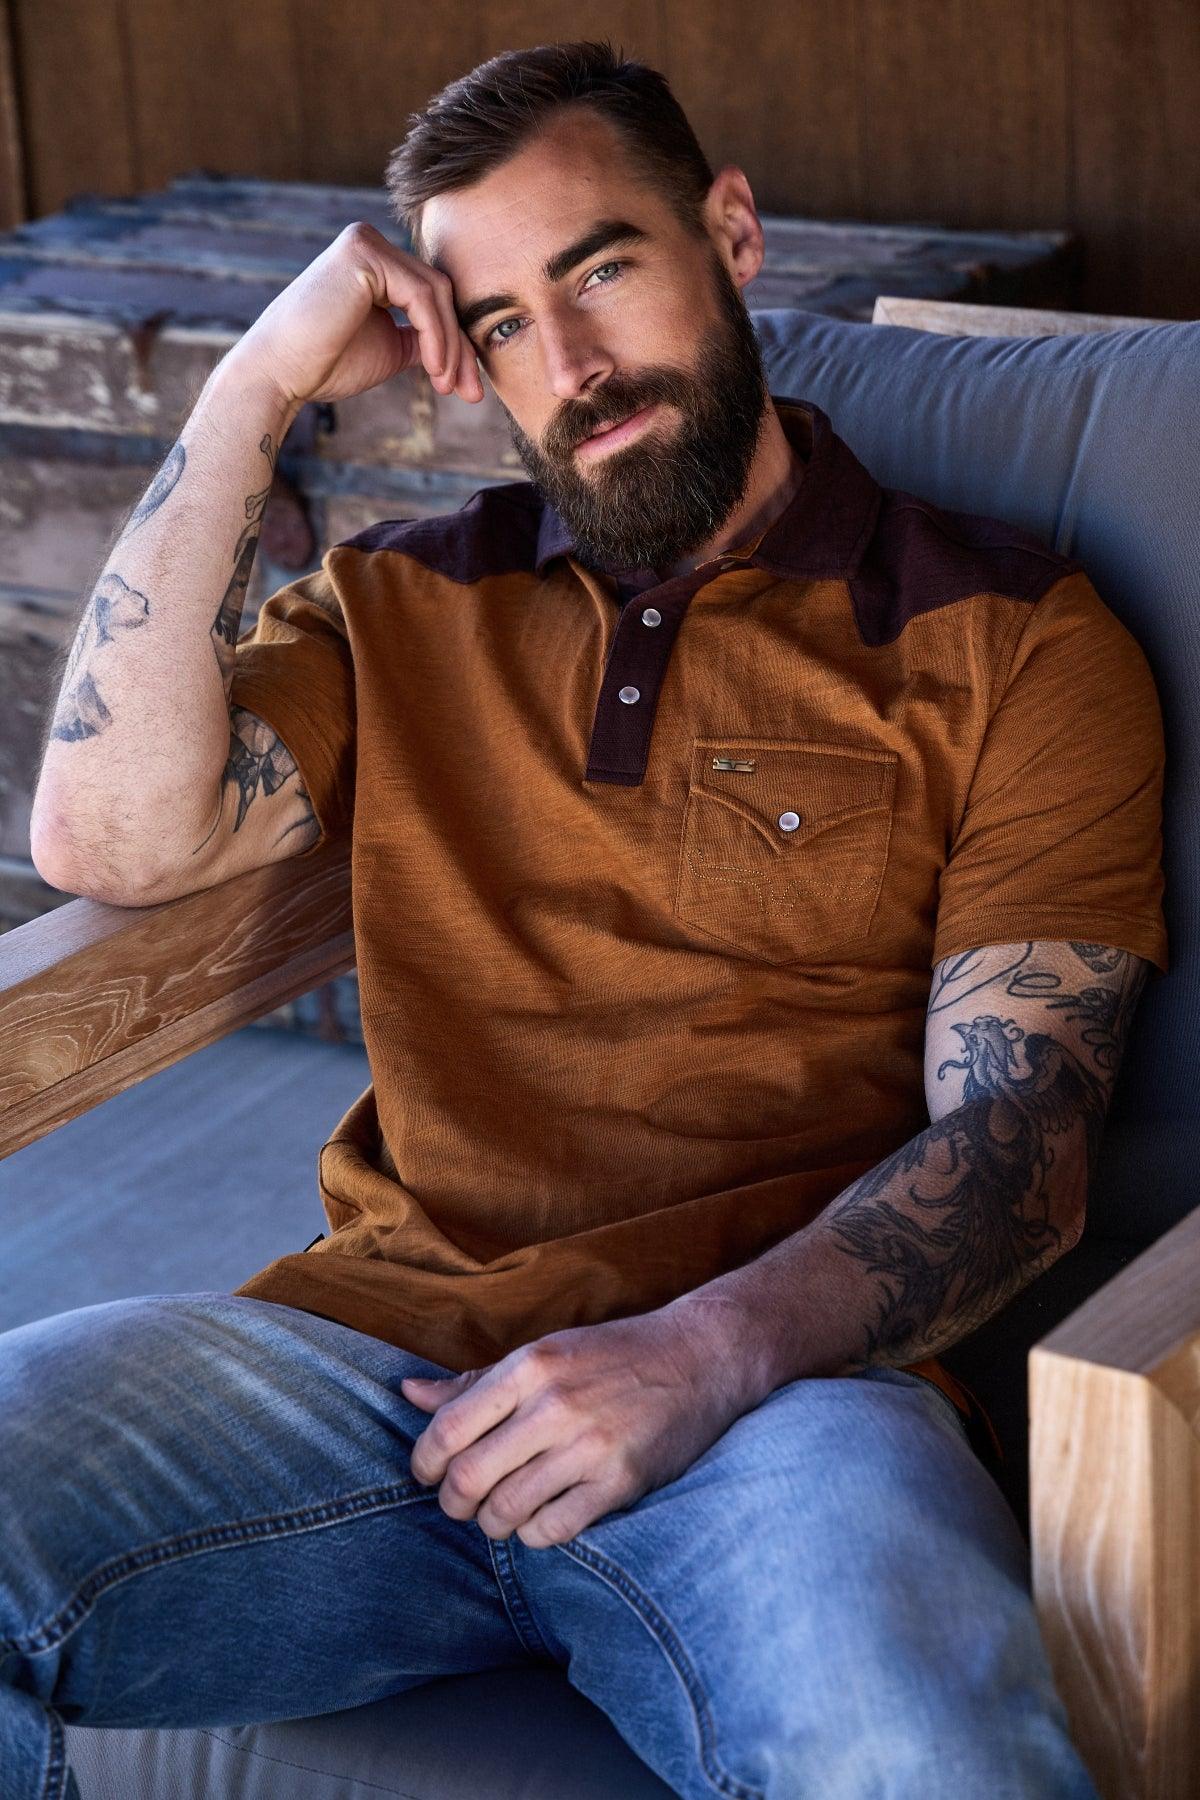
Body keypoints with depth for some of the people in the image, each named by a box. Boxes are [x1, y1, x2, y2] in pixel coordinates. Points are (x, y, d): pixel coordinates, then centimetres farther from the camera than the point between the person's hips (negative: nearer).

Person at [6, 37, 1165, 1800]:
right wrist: (257, 389, 6)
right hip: (370, 1340, 5)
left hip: (778, 1386, -4)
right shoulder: (404, 610, 22)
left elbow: (1017, 1139, 1)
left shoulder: (1014, 642, 9)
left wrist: (706, 1353, -17)